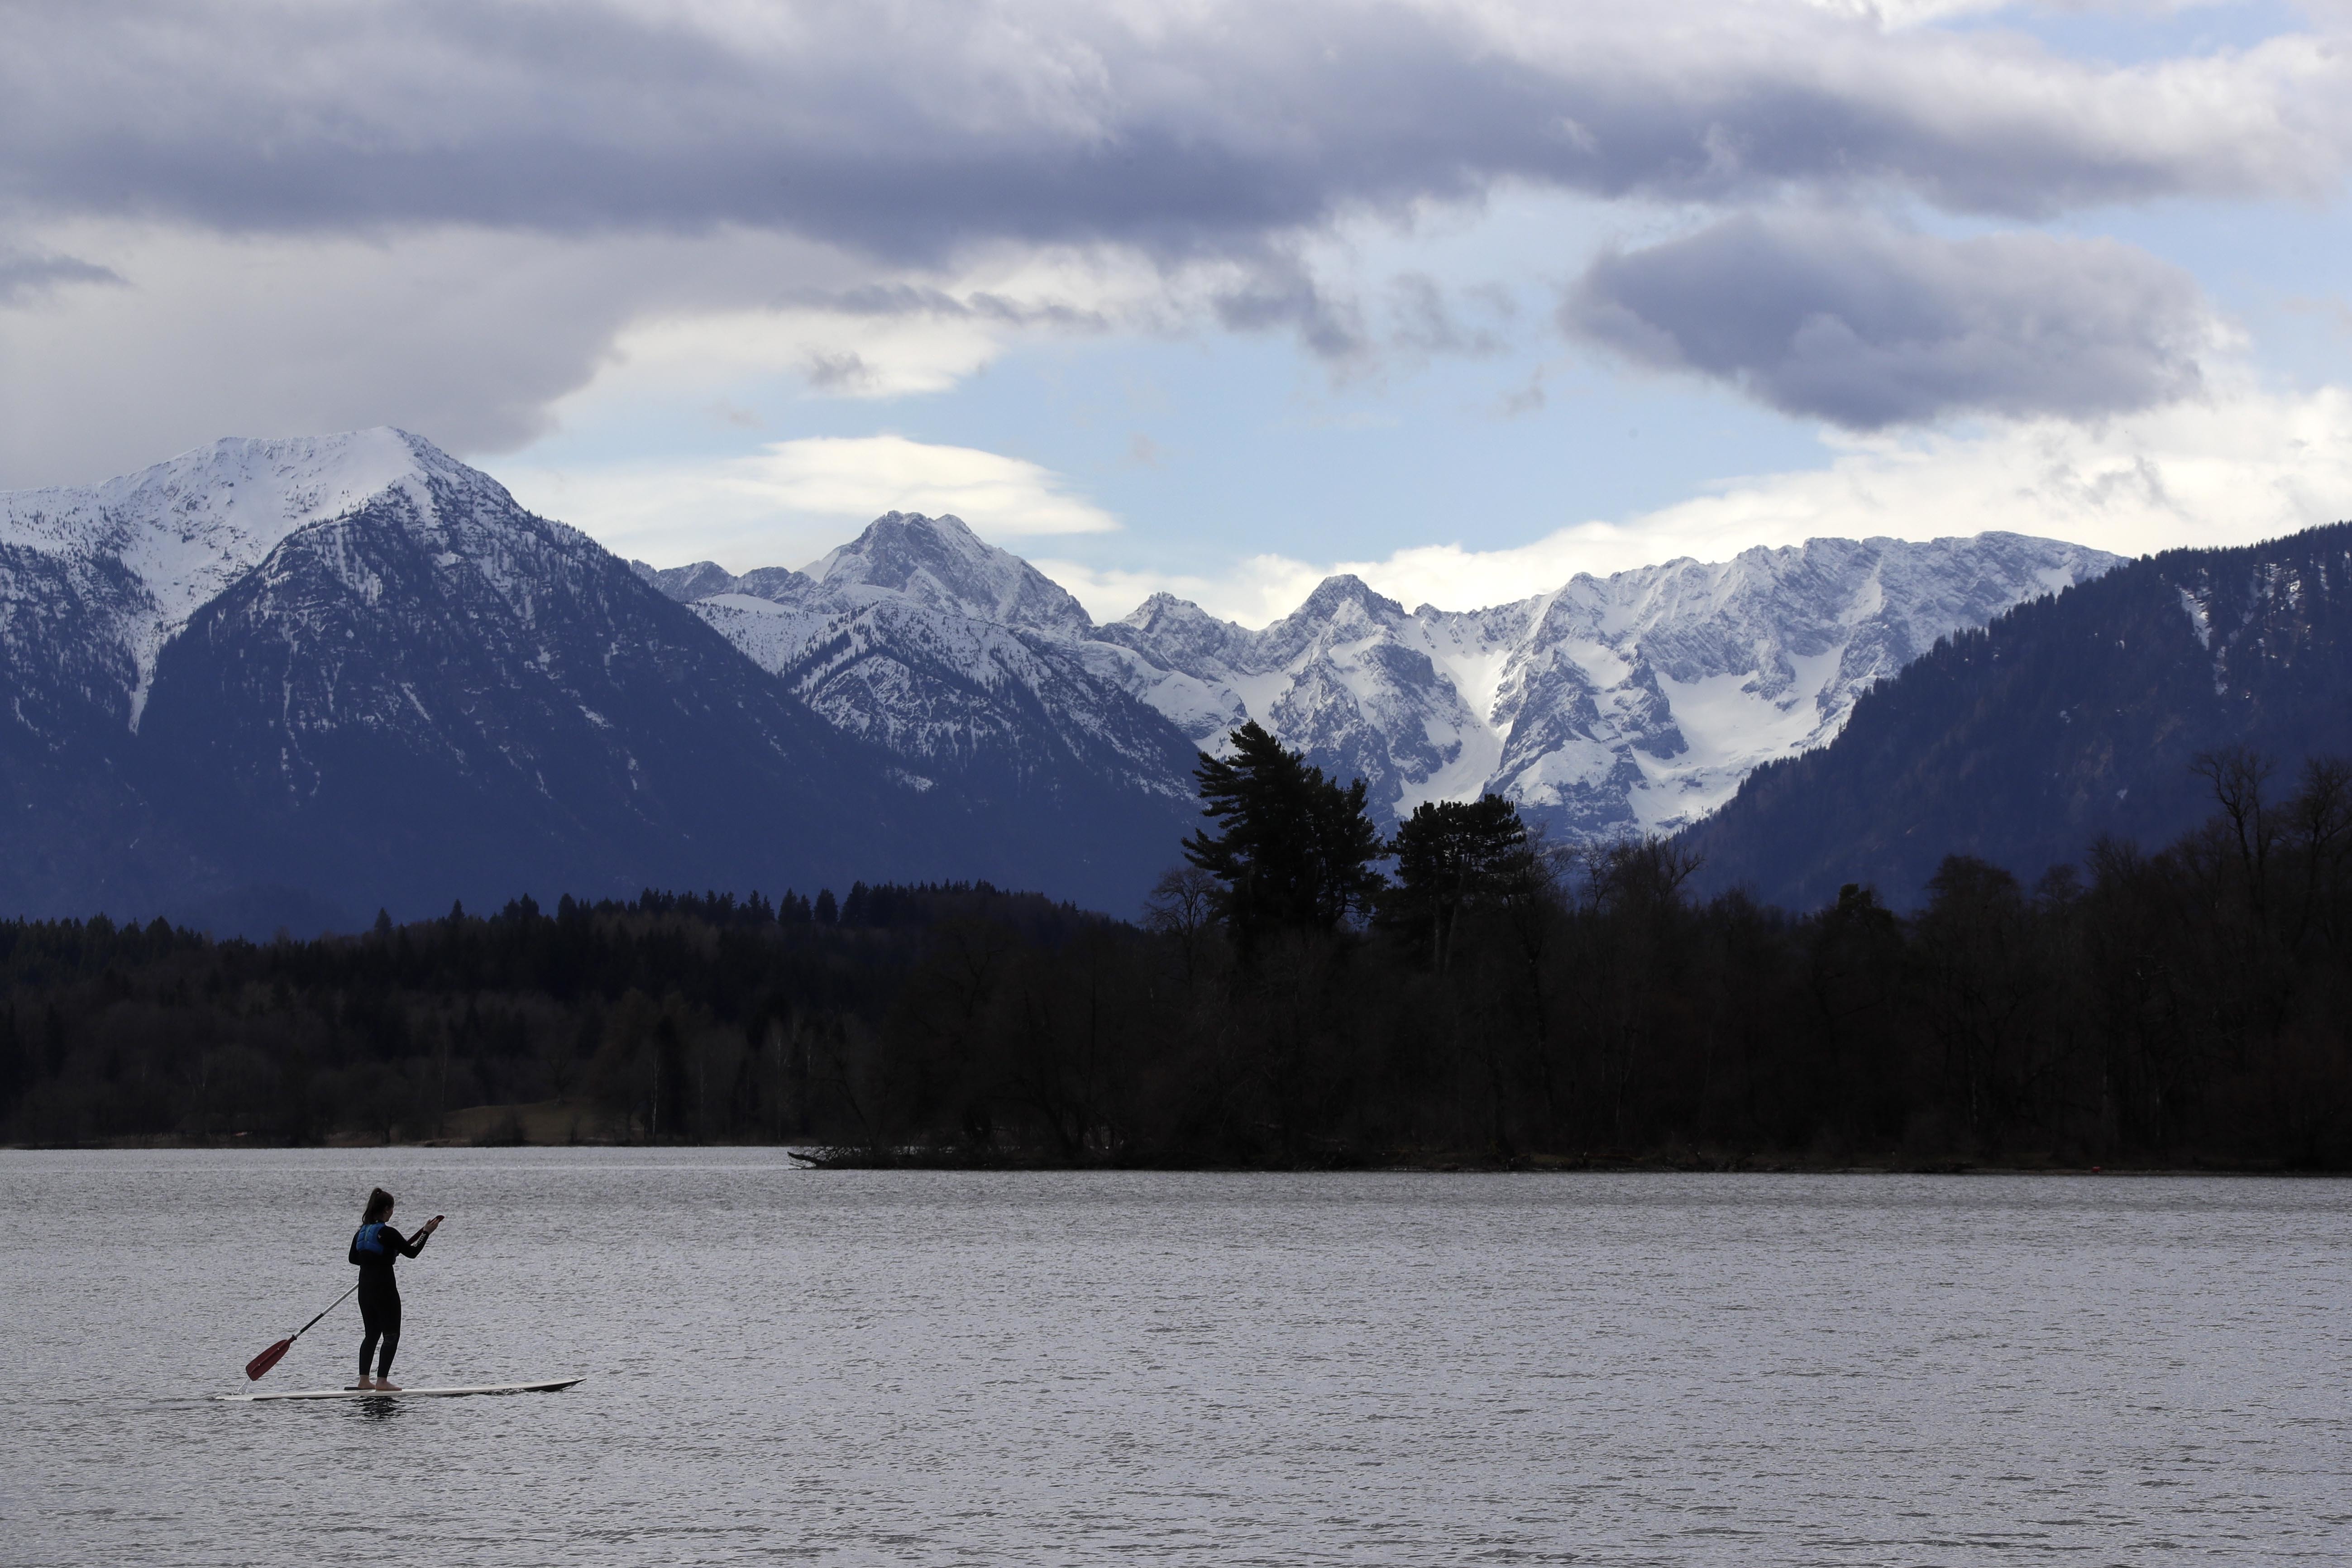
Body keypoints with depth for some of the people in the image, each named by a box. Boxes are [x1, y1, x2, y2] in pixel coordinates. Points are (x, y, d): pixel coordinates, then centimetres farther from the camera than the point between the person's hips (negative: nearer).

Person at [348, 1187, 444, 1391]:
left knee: (372, 1334, 16)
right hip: (384, 1289, -8)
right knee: (391, 1336, 0)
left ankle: (363, 1380, 14)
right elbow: (412, 1252, -10)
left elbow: (353, 1258, 18)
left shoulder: (361, 1232, 7)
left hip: (365, 1289, 8)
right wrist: (426, 1233, -2)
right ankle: (382, 1381, -5)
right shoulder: (387, 1233, -15)